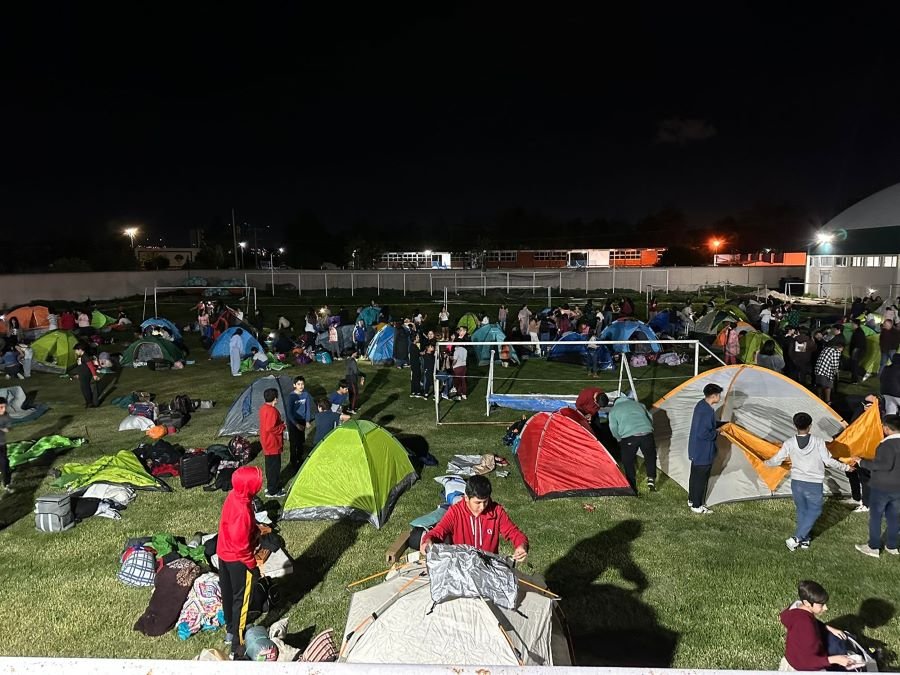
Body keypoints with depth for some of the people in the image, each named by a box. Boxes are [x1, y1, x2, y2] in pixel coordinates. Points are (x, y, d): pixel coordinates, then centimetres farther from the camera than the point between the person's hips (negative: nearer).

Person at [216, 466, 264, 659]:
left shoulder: (234, 495, -9)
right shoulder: (243, 511, -36)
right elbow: (241, 546, -27)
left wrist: (255, 531, 17)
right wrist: (253, 566, -16)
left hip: (224, 553, 9)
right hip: (237, 560, -9)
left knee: (228, 593, 24)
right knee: (241, 600, 7)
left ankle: (230, 629, 45)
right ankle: (238, 646, 20)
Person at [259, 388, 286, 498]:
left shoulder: (263, 408, 6)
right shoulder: (272, 411, -25)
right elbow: (271, 428, -29)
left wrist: (280, 422, 9)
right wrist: (283, 426, -15)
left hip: (267, 442, 10)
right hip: (273, 444, -10)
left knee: (270, 465, 20)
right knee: (274, 466, 1)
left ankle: (271, 486, 32)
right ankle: (272, 491, 9)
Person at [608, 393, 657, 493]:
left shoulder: (613, 410, 18)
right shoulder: (638, 404, 27)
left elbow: (613, 428, 10)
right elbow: (650, 418, 27)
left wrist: (620, 440, 25)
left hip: (629, 437, -3)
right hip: (646, 433, 3)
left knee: (628, 462, 13)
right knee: (650, 457, 24)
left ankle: (632, 488, 14)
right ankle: (651, 479, 11)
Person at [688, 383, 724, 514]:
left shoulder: (700, 405, 4)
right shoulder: (708, 412, -27)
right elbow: (703, 434, -30)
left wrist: (723, 424, 16)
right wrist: (716, 433, -13)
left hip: (695, 450, 10)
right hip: (703, 452, -10)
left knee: (695, 475, 21)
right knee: (701, 478, 3)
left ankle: (692, 500, 34)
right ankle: (697, 506, 14)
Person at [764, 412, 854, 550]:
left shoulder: (789, 443, -7)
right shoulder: (818, 442, -13)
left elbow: (776, 460, -3)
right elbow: (829, 461, -9)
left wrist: (766, 463, 19)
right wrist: (845, 467, 7)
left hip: (796, 482, 2)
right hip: (814, 484, -2)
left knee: (801, 511, 21)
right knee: (814, 512, 13)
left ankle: (804, 539, 26)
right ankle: (796, 539, 3)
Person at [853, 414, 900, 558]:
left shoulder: (887, 444, -23)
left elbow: (884, 465, -30)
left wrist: (862, 462, -21)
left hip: (882, 487, -7)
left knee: (875, 516, 6)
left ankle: (873, 547, 15)